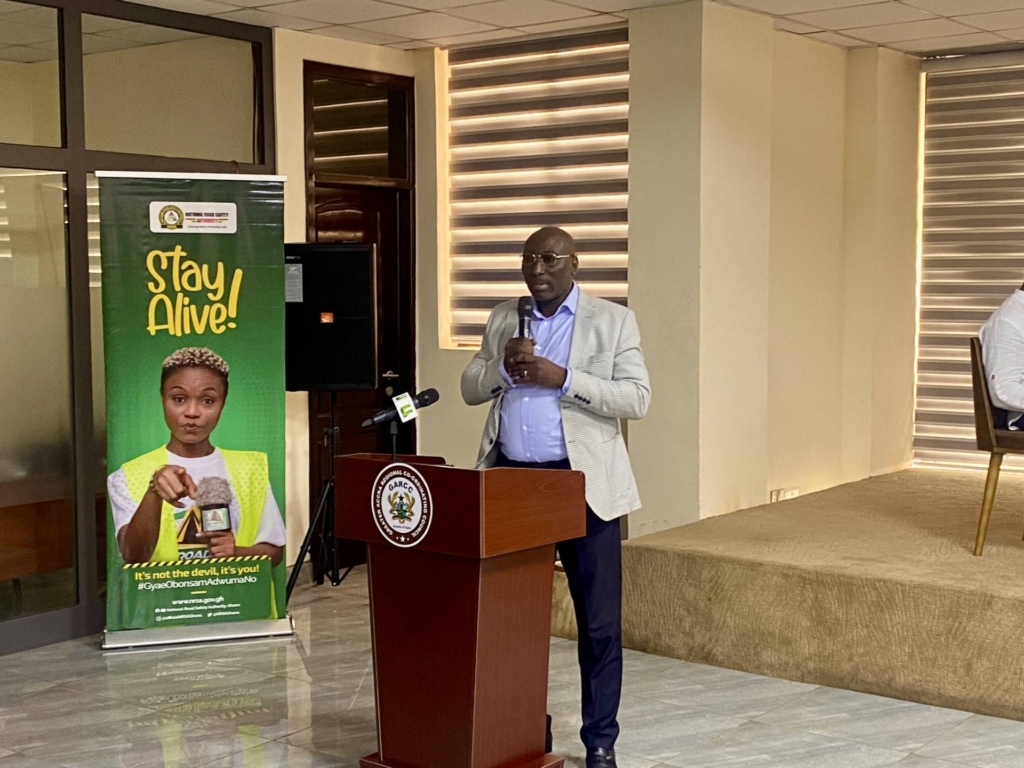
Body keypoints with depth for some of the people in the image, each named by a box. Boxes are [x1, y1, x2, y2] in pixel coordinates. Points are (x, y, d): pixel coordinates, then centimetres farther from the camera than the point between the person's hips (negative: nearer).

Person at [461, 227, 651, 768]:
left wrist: (563, 379, -17)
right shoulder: (502, 319, 14)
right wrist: (503, 367, -8)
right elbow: (469, 390, 13)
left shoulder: (613, 321, 2)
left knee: (599, 621, 1)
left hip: (580, 484, -3)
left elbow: (637, 398, -7)